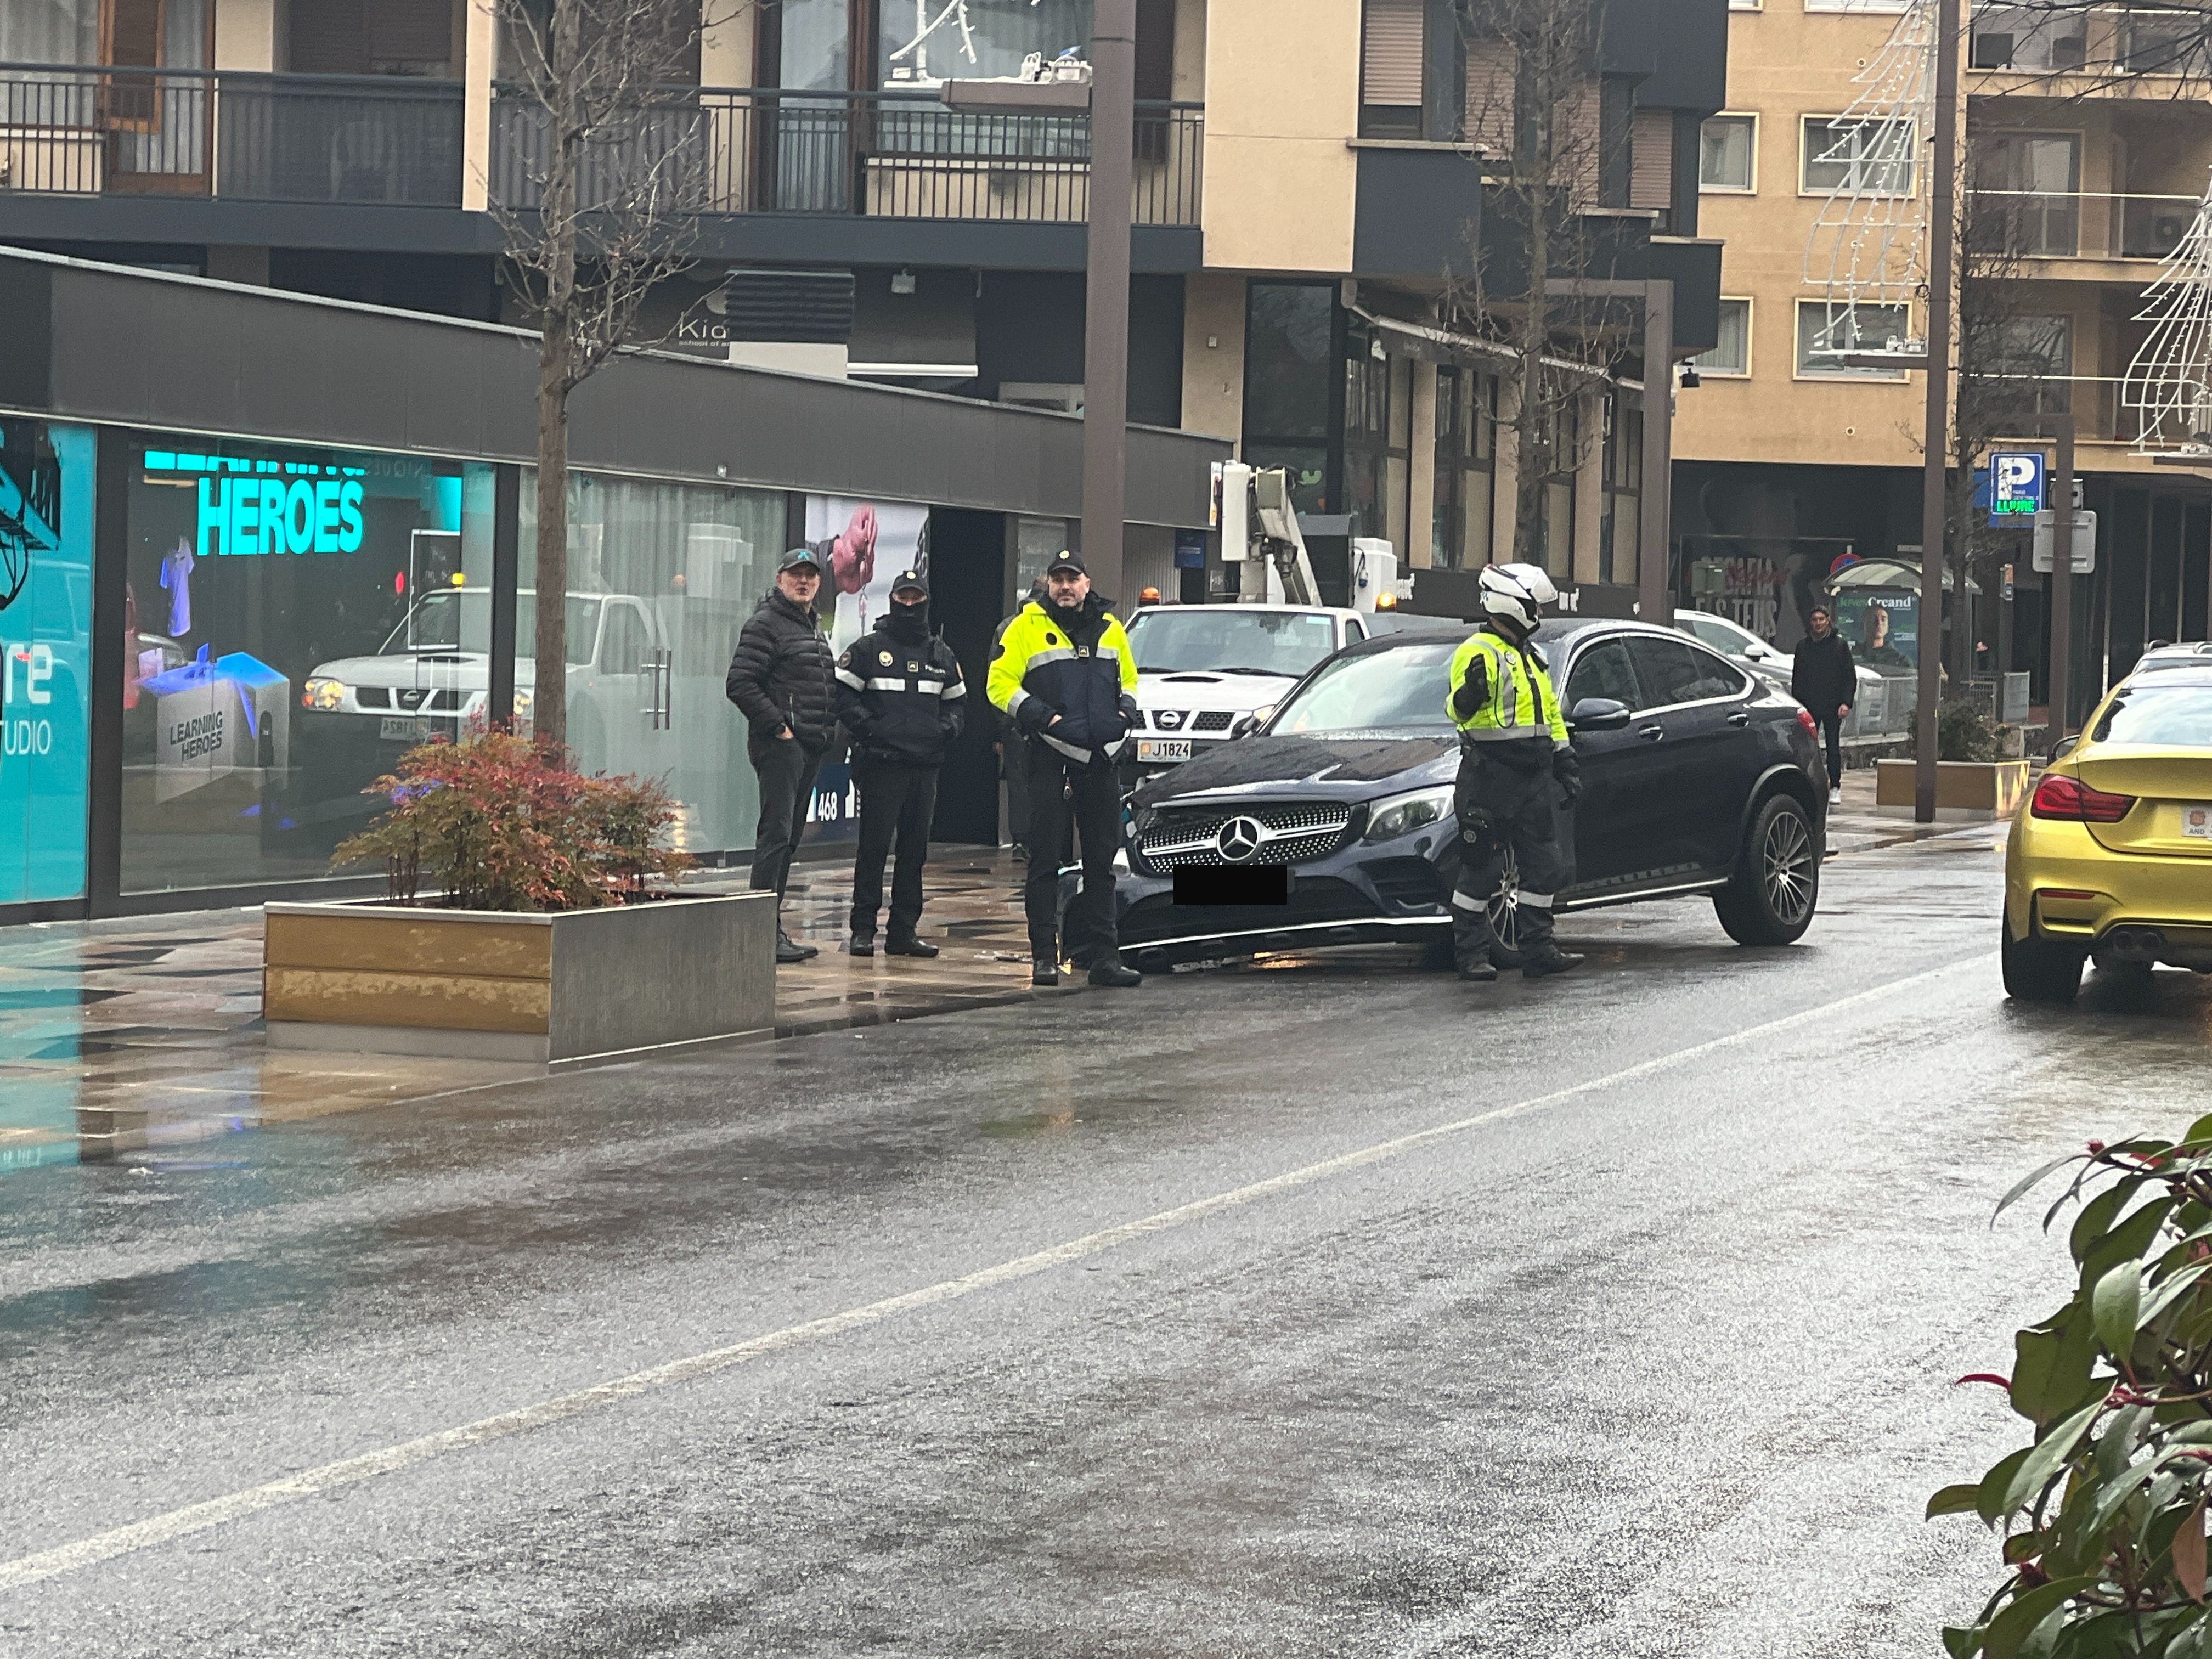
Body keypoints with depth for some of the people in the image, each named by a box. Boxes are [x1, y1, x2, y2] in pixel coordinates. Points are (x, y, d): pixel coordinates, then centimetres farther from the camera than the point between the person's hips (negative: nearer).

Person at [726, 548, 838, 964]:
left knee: (790, 838, 11)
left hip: (810, 747, 9)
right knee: (776, 834, -13)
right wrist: (778, 725, -17)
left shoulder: (815, 627, 20)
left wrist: (827, 728, 14)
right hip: (780, 744, -9)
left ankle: (773, 929, 15)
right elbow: (740, 684, -17)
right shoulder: (766, 625, -8)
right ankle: (765, 933, -15)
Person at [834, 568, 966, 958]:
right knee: (874, 846, -6)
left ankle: (904, 930, 11)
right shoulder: (868, 649, 3)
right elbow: (842, 693, -1)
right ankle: (863, 929, -2)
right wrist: (866, 725, -14)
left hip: (925, 764, 5)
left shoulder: (942, 655, 16)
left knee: (915, 851, 6)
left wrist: (947, 727, 4)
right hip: (880, 762, -5)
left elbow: (957, 701, 24)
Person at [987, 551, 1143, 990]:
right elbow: (1001, 683, -3)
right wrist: (1040, 715, -14)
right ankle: (1044, 956, 1)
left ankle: (1103, 956, 10)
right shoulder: (1027, 626, 0)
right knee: (1046, 860, -2)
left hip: (1102, 760, 5)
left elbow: (1128, 678, 28)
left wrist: (1126, 712, 8)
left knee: (1102, 863, 6)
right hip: (1051, 760, -4)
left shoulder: (1110, 628, 15)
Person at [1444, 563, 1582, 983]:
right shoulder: (1478, 652, -9)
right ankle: (1471, 953, 1)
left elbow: (1551, 713, 27)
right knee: (1482, 869, -5)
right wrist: (1469, 693, -39)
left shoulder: (1531, 656, 20)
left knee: (1545, 865, 6)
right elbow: (1457, 710, -18)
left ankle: (1539, 949, 11)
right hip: (1491, 778, -9)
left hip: (1533, 779, 9)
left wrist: (1565, 760, 24)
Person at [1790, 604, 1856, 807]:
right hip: (1809, 705, 3)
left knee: (1833, 747, -2)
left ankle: (1835, 788, 2)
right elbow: (1796, 678, 14)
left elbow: (1850, 676, 2)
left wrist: (1846, 702, -9)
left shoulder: (1840, 645, 3)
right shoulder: (1803, 646, 11)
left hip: (1832, 706, -3)